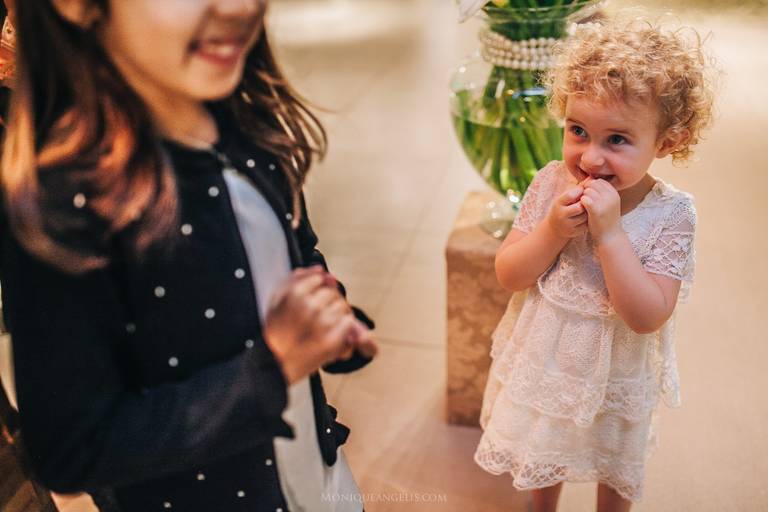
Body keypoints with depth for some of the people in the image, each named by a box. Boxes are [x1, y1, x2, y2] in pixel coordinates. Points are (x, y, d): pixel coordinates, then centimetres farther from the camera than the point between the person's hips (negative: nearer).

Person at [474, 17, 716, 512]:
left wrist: (609, 232, -37)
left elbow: (647, 316, -30)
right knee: (542, 454, 29)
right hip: (543, 362, 2)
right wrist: (554, 230, -31)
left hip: (614, 378, -2)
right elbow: (509, 276, -14)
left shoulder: (671, 213, -24)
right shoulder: (552, 183, -18)